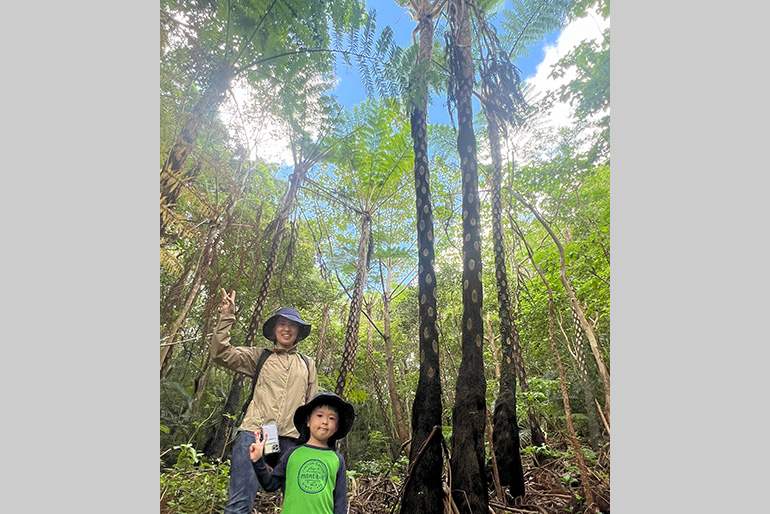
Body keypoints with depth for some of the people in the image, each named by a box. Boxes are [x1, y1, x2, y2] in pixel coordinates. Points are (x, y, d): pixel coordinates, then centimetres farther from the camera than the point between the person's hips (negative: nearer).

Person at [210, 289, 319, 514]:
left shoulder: (307, 364, 16)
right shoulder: (259, 357, 12)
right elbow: (219, 353, 1)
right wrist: (227, 316, -6)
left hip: (292, 439, 2)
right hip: (255, 433, -1)